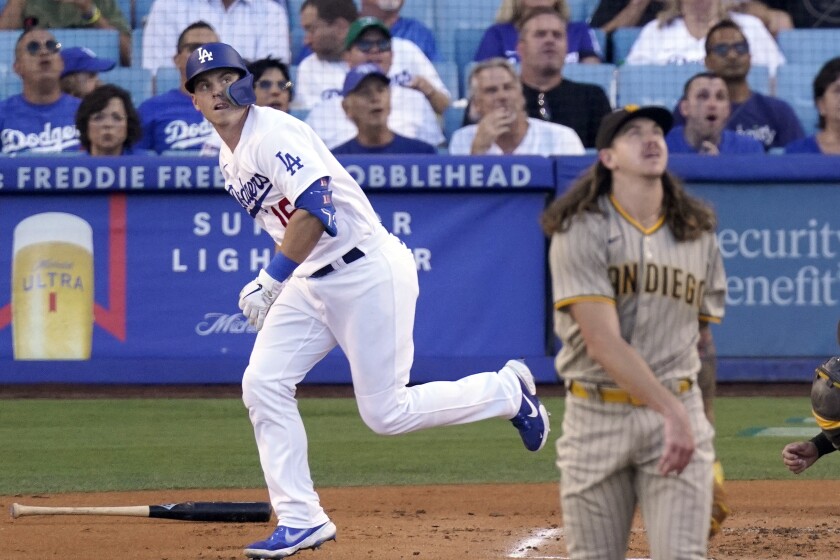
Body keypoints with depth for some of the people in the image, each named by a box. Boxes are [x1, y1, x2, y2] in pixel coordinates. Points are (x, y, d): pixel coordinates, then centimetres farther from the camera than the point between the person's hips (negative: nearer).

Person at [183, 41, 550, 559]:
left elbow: (315, 207, -29)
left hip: (369, 272, -9)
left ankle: (508, 390, 15)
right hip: (311, 281, 9)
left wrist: (272, 278, -28)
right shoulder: (230, 158, 13)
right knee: (263, 386, -3)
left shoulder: (273, 133, -17)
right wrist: (274, 283, 14)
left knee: (386, 413, -6)